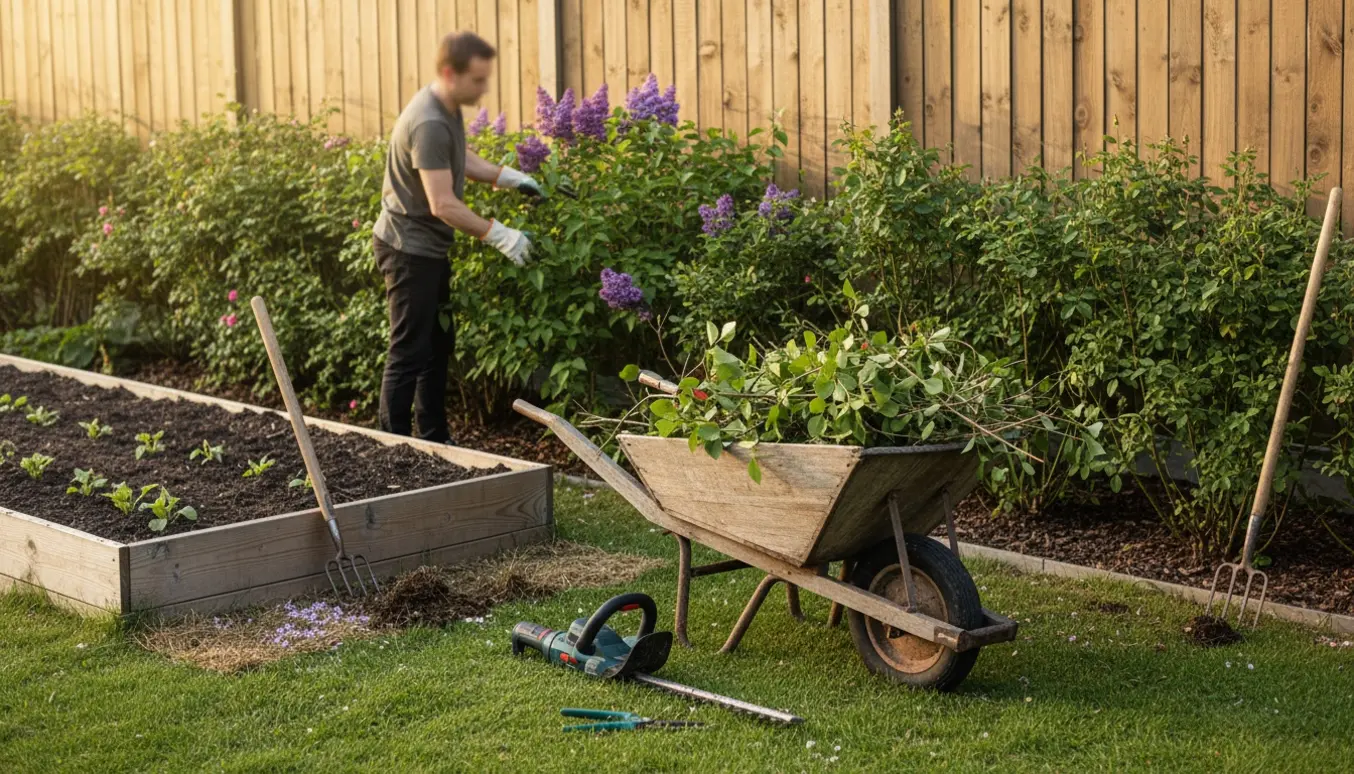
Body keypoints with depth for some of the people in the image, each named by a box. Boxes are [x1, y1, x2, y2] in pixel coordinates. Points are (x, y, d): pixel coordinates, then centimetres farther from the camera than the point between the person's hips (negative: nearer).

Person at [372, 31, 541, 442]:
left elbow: (461, 159, 22)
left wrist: (510, 177, 10)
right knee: (410, 352, -6)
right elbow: (442, 204, -28)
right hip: (409, 249, -10)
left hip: (429, 247, 10)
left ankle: (435, 441, 25)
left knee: (439, 344, 16)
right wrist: (499, 235, -25)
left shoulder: (447, 108, 5)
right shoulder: (429, 125, -26)